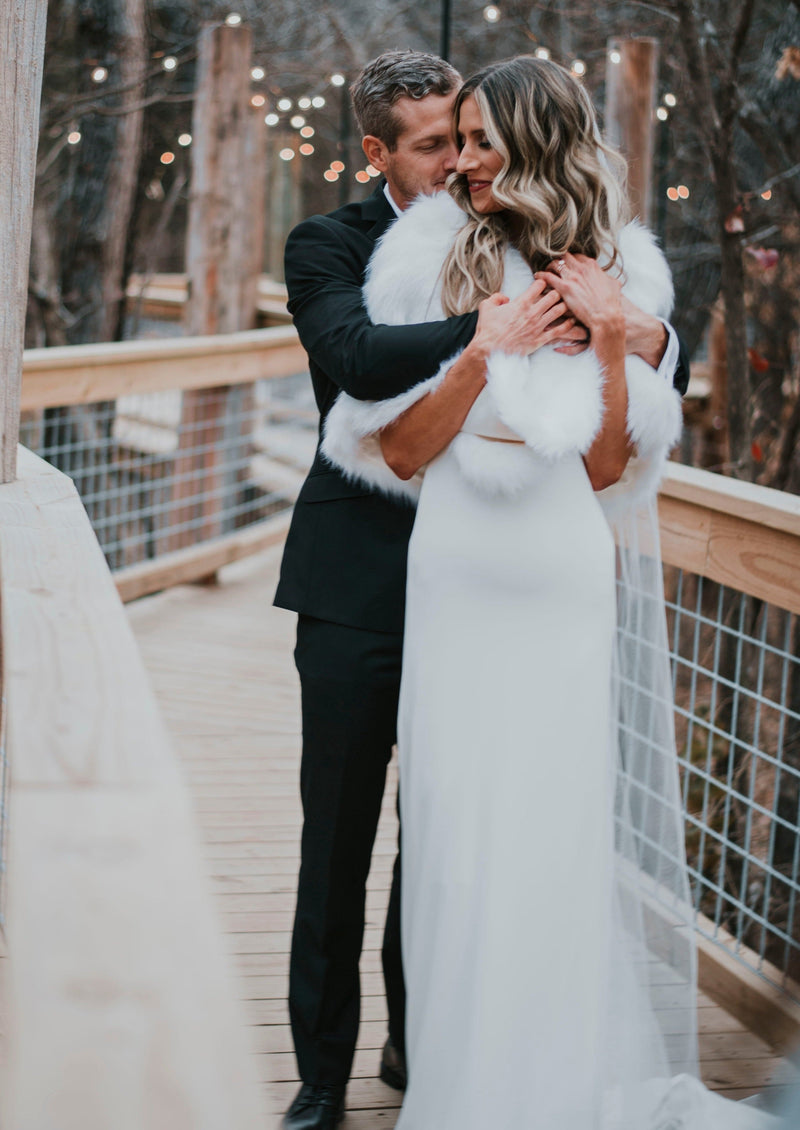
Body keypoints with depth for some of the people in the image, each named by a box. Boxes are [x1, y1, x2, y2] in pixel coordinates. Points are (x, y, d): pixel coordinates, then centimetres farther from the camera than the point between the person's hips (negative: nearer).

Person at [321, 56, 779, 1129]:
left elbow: (607, 468, 2)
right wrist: (489, 344, -13)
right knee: (456, 827, 2)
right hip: (458, 576, 0)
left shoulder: (619, 273, 6)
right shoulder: (434, 262, 2)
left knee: (562, 824, 3)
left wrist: (609, 343, -10)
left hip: (568, 581, 1)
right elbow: (402, 452, -3)